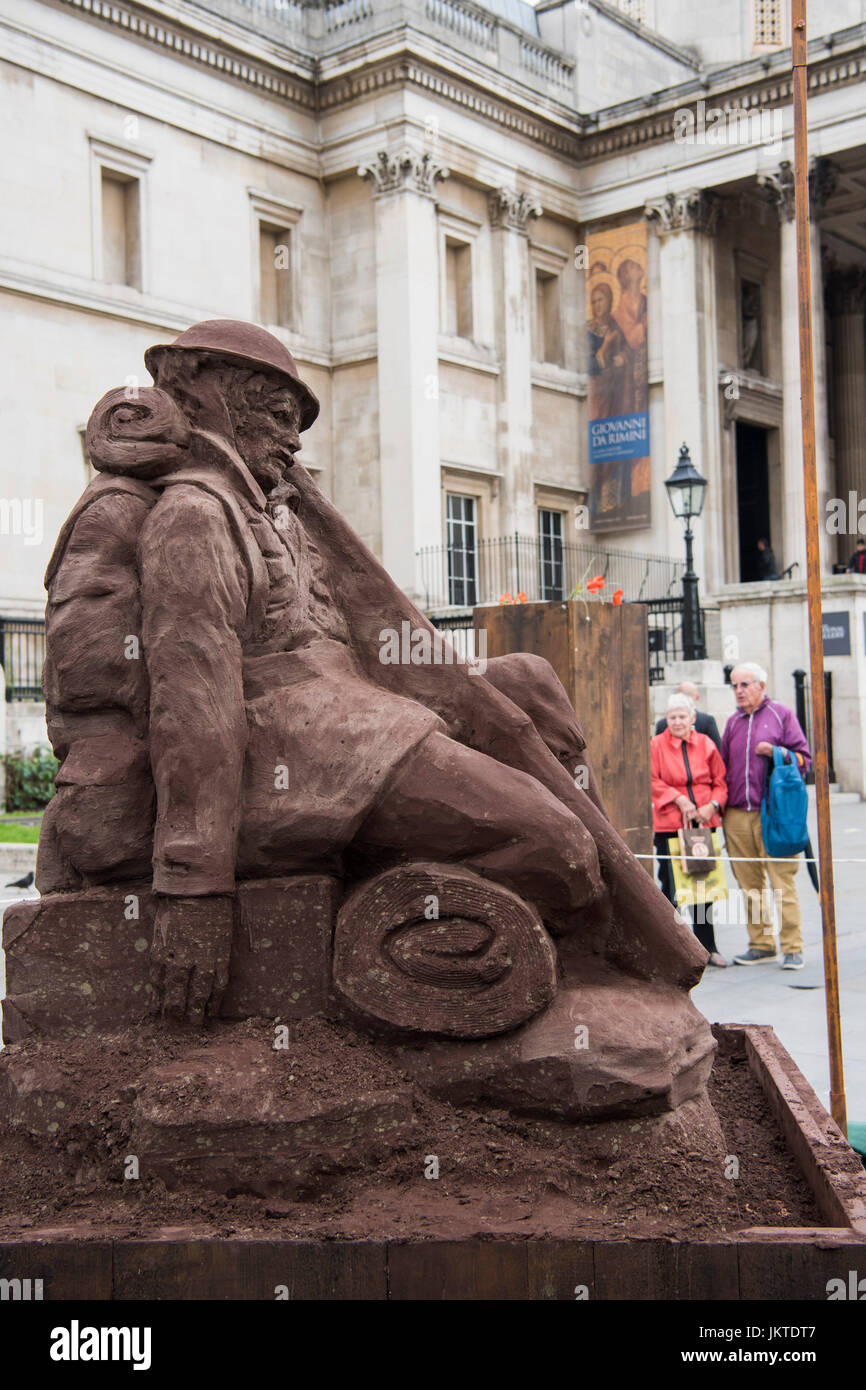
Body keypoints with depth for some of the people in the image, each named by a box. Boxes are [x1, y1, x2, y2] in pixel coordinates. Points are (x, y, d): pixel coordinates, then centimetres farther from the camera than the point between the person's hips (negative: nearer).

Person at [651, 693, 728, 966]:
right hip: (669, 824, -3)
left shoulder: (706, 744, 7)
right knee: (671, 886, -2)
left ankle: (707, 947, 17)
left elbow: (720, 781, 9)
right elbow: (653, 782, -3)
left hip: (704, 823, 3)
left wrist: (713, 805, -7)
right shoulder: (656, 745, -1)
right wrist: (678, 800, -14)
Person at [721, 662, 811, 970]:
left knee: (782, 881, -6)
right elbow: (722, 767, 22)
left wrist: (775, 752, -14)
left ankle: (792, 947, -2)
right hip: (737, 815, 4)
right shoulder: (733, 722, 17)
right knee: (749, 884, 6)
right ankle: (761, 944, 15)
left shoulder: (781, 714, 5)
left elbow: (804, 758, 2)